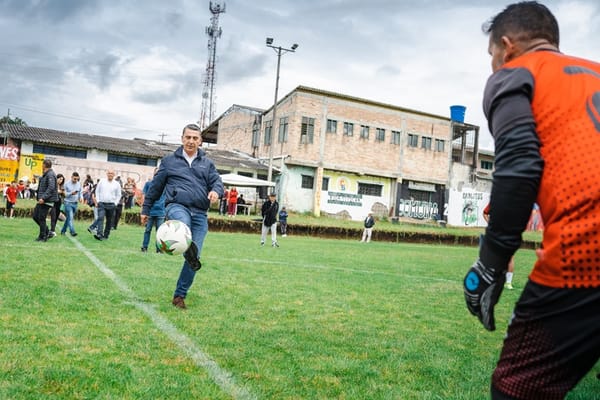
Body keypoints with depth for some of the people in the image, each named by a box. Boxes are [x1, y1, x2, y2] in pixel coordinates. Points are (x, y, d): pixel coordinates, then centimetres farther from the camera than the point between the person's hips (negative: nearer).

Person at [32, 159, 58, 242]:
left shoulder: (50, 175, -15)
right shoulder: (45, 175, 17)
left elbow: (51, 188, -25)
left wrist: (43, 198, -29)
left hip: (46, 201, -10)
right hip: (41, 201, 10)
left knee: (41, 218, -5)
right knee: (35, 216, 12)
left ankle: (42, 237, 5)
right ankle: (47, 232, 18)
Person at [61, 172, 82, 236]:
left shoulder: (79, 184, 6)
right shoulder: (67, 184, -4)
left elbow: (81, 192, 10)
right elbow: (64, 194, -5)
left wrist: (81, 197, -10)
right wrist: (71, 193, -22)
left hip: (75, 203, 4)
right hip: (68, 203, -4)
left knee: (69, 218, 13)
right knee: (70, 217, -14)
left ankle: (63, 231, 25)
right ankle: (72, 231, -19)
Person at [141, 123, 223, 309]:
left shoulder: (207, 163, 16)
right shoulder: (170, 160, 12)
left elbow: (217, 182, 6)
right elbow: (155, 187, 16)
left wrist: (216, 191, -19)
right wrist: (145, 209, 18)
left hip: (200, 213, 1)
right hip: (177, 206, -1)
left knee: (194, 257, -1)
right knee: (182, 223, -41)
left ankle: (180, 295, 10)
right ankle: (189, 250, -62)